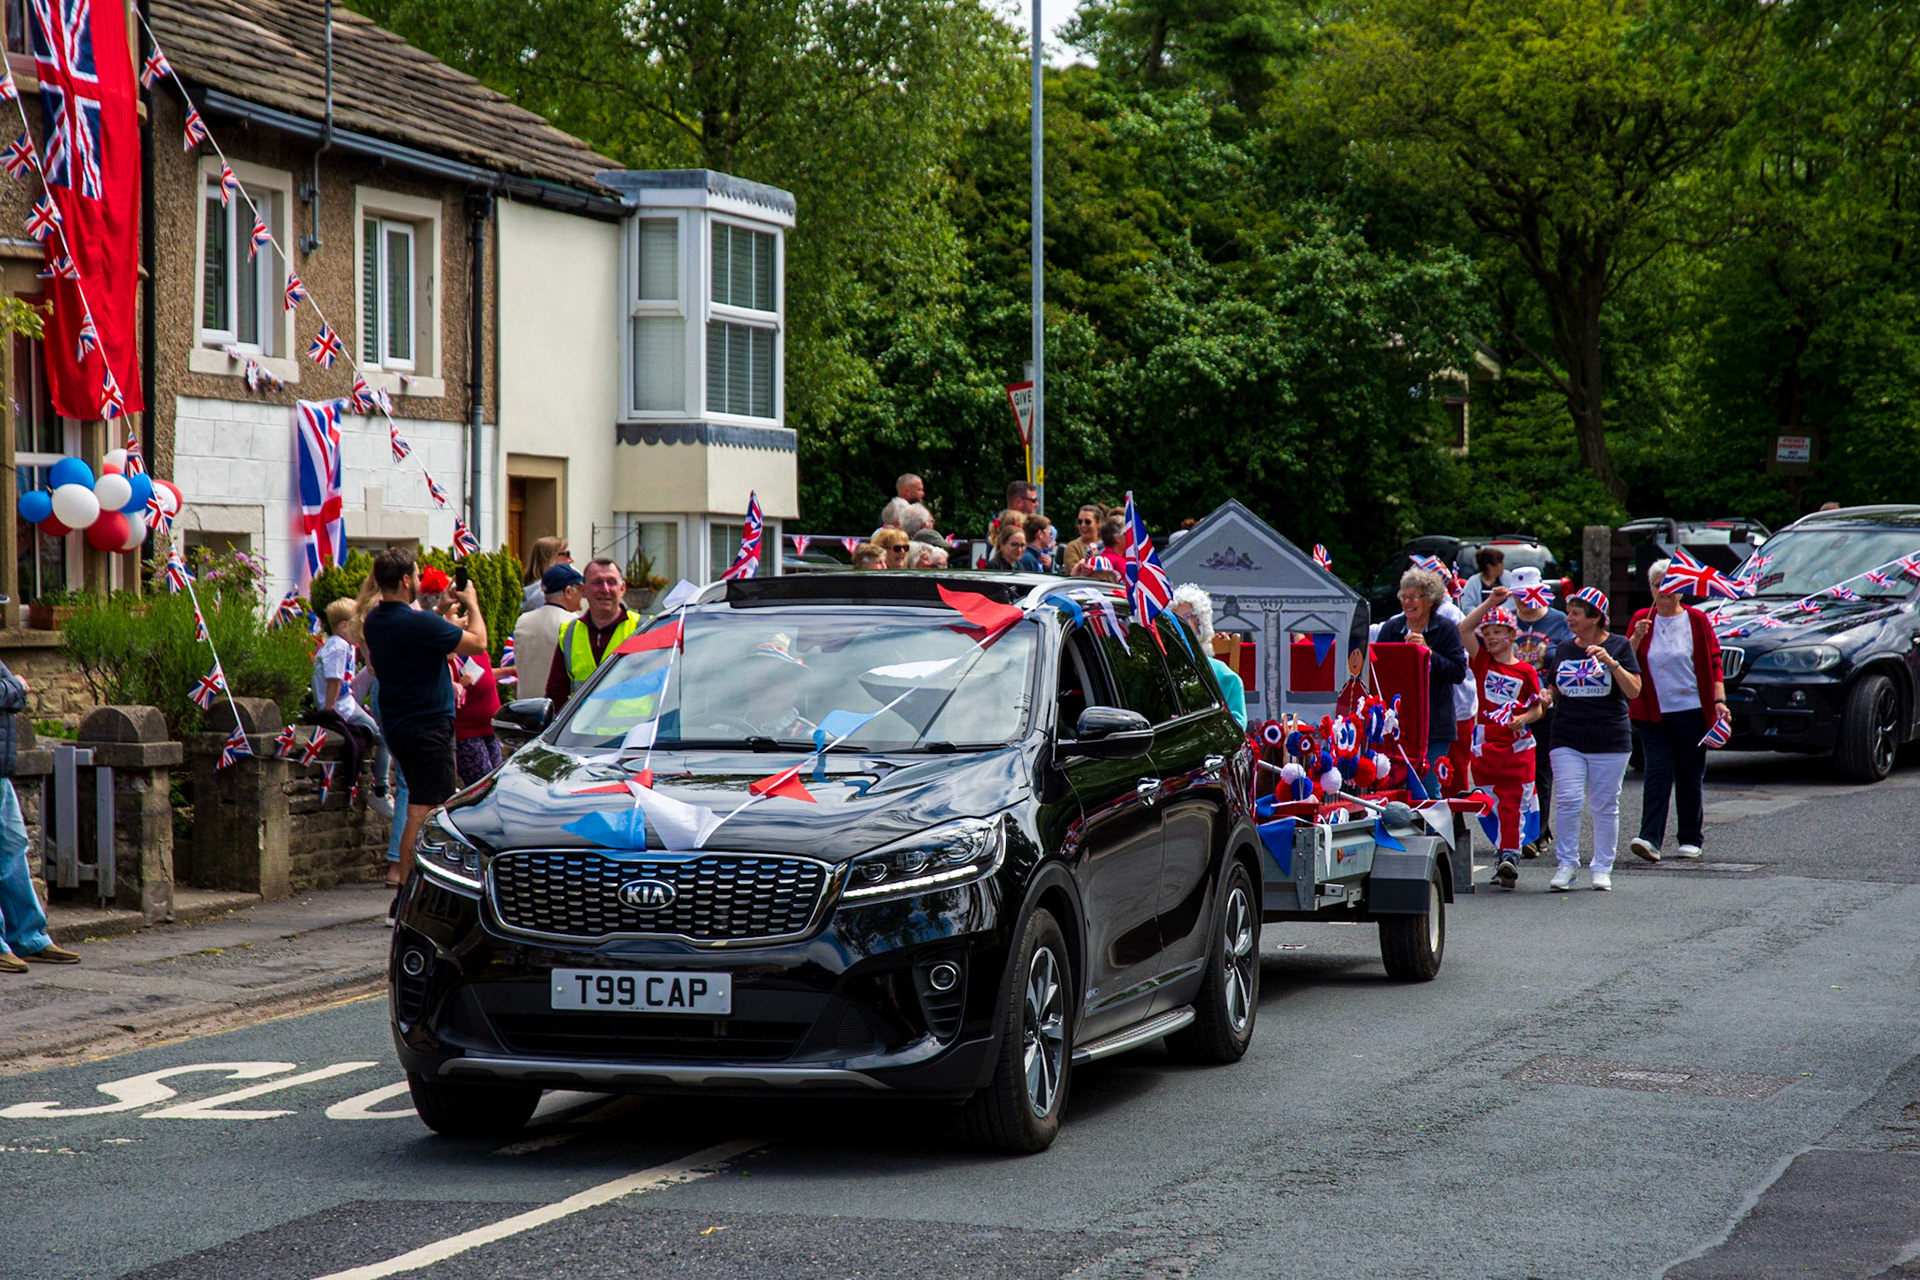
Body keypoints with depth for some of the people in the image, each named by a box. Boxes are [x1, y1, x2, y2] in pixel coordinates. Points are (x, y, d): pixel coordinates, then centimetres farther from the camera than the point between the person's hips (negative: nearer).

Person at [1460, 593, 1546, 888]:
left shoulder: (1526, 672, 4)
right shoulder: (1482, 661, 5)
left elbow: (1537, 708, 9)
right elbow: (1464, 628, -6)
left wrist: (1523, 718, -12)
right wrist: (1491, 602, -10)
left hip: (1517, 746, -1)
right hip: (1485, 745, 1)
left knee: (1514, 804, 0)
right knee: (1493, 805, 0)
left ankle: (1510, 856, 0)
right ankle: (1504, 857, 0)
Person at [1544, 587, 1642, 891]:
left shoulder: (1618, 646, 1)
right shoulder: (1564, 649, 13)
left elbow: (1634, 691, -7)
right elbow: (1553, 689, 22)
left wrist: (1611, 663, -20)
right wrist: (1547, 696, -1)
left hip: (1609, 739, -2)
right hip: (1567, 738, 3)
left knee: (1604, 806, 3)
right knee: (1568, 800, -11)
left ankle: (1603, 868, 12)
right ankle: (1566, 863, -3)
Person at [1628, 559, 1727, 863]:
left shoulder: (1696, 620, 3)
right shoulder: (1642, 620, 8)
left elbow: (1714, 663, 3)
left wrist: (1719, 701, -7)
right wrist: (1636, 638, -14)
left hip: (1692, 712, -1)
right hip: (1654, 712, 1)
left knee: (1690, 778, 6)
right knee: (1658, 774, -10)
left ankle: (1691, 839, 16)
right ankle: (1650, 839, -18)